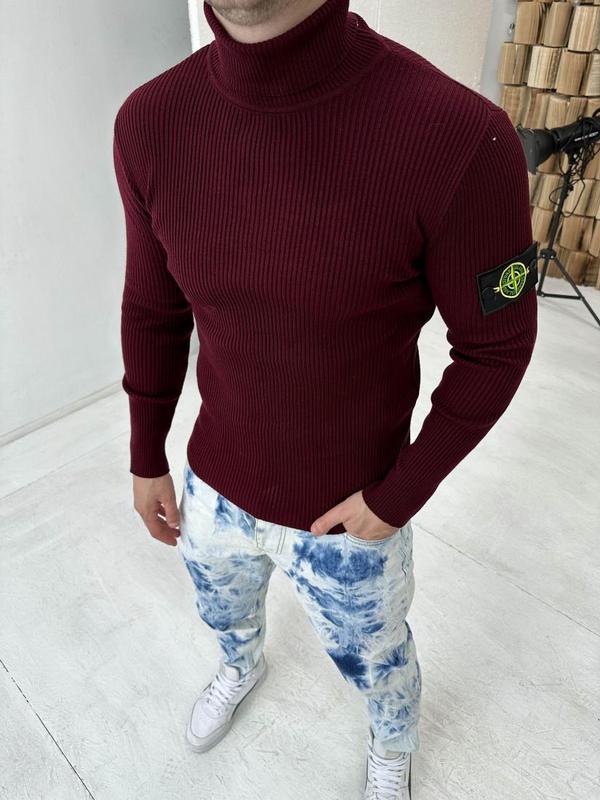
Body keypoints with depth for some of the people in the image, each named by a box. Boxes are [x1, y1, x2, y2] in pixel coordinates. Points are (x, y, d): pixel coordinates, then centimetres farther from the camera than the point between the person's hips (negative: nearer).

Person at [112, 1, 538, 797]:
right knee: (222, 612, 34)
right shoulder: (151, 120, -13)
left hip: (350, 512, -3)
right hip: (215, 485, 5)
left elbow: (496, 346, -15)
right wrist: (147, 458, 8)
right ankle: (242, 665, 73)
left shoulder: (460, 138, -29)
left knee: (373, 661, 26)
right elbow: (152, 309, -1)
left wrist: (401, 496, -14)